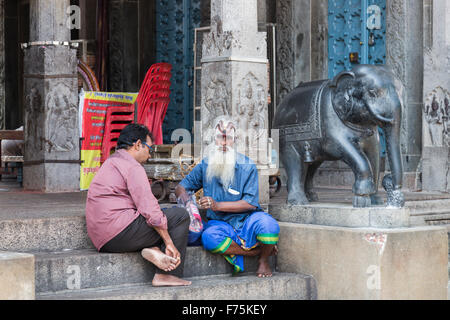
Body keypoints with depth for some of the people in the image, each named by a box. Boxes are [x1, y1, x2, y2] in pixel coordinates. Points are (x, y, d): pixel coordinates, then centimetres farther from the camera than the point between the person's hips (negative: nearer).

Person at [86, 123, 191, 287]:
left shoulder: (110, 163, 26)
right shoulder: (132, 166, -6)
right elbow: (149, 209, -15)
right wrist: (170, 243, -11)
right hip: (120, 232, -10)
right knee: (180, 216, 0)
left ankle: (152, 248, -6)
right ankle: (168, 275, -6)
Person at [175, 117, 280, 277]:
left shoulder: (247, 166, -4)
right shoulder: (205, 166, 6)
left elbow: (251, 203, -9)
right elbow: (181, 187, 15)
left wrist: (218, 205, -20)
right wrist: (184, 196, -12)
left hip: (247, 221, -1)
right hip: (221, 224, 2)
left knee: (267, 224, -36)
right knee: (209, 237, -35)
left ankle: (264, 260, -3)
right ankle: (257, 250, -15)